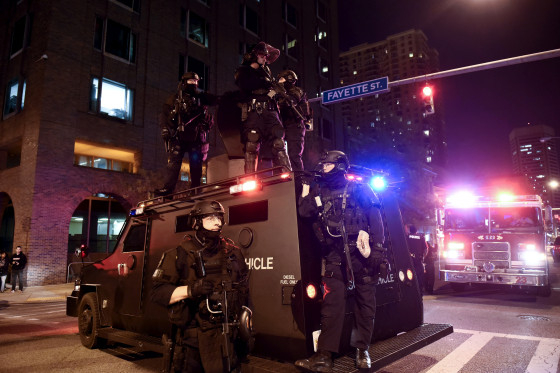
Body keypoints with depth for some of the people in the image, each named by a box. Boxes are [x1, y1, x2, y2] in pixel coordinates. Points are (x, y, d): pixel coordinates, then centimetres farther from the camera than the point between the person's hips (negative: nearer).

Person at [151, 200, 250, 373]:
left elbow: (243, 286, 20)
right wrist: (190, 290, -19)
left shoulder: (233, 253, 9)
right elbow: (158, 292, -5)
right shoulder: (180, 255, -2)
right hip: (192, 337, -2)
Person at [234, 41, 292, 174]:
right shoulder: (243, 70, 13)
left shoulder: (266, 69, 28)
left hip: (270, 110, 5)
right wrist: (265, 83, -1)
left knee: (278, 142, -8)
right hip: (253, 110, -4)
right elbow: (245, 85, -5)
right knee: (252, 144, -12)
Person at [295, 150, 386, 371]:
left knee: (365, 301, 5)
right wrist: (305, 185, 8)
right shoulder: (319, 191, 16)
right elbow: (304, 211, 0)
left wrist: (376, 251, -11)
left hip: (360, 253, -2)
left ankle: (362, 351, 19)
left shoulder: (358, 189, 4)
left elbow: (375, 219, -2)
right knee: (331, 303, -3)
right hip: (335, 256, 3)